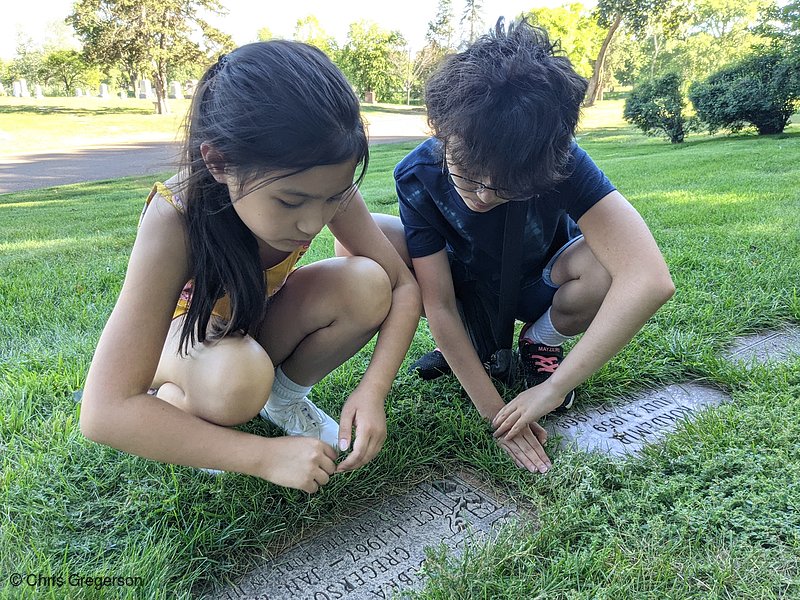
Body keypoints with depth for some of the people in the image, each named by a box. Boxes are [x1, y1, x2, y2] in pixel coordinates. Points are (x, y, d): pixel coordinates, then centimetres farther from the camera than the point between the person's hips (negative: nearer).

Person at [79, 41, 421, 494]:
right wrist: (265, 455, -39)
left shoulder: (323, 183, -26)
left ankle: (285, 397, 1)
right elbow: (103, 412, -37)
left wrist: (374, 389, -33)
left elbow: (403, 286, -17)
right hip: (182, 332, -3)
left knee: (366, 286, -25)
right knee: (236, 377, -39)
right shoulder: (175, 218, -36)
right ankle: (171, 406, -2)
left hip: (257, 320, 4)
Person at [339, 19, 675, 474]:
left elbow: (650, 280, -42)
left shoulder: (561, 162, -32)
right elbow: (439, 303, -24)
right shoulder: (418, 176, -27)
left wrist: (554, 388, -40)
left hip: (540, 288, -1)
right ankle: (470, 347, -2)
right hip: (471, 297, 1)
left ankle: (542, 343, -1)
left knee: (608, 264, -36)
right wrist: (493, 410, -26)